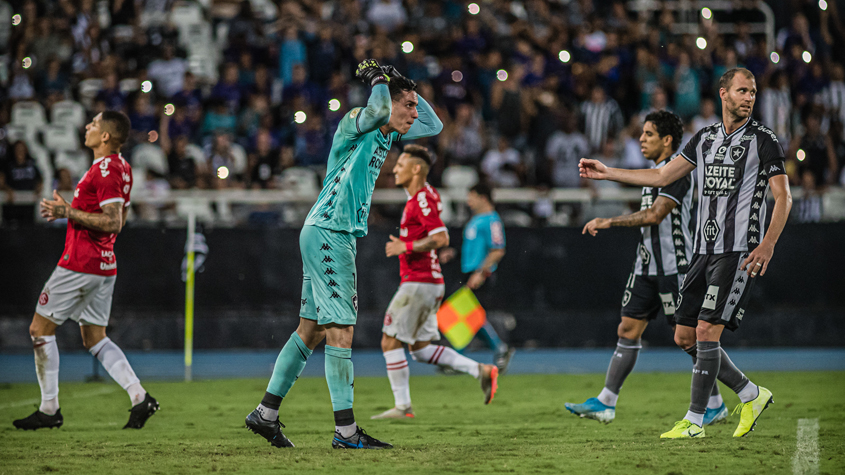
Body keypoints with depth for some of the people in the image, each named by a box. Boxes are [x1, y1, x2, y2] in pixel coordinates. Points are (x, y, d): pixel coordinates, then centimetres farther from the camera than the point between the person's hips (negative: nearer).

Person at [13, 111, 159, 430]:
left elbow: (113, 223, -24)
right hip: (105, 265, 10)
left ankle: (49, 409, 4)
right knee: (94, 339, 14)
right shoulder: (122, 168, 12)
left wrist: (69, 213, -20)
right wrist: (70, 211, 17)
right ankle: (140, 397, 0)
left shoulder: (105, 170, -18)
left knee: (40, 329, 2)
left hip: (80, 265, -10)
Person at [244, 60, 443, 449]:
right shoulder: (356, 122, -12)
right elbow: (379, 107, -35)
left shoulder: (387, 133, 14)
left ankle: (266, 414, 16)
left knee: (313, 327, 11)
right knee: (340, 328, -11)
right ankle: (345, 431, -12)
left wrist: (406, 87, 13)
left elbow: (434, 126, 25)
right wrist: (381, 80, -14)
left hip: (340, 236, 10)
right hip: (327, 233, -10)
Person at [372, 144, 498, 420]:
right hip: (429, 283, 10)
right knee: (420, 348, 12)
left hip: (419, 283, -10)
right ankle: (481, 371, 7)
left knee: (391, 341, -5)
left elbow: (441, 239, -24)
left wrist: (405, 246, -19)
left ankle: (402, 406, -2)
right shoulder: (423, 196, 16)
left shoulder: (423, 199, -15)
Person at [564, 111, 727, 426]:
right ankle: (606, 403, 2)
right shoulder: (656, 171, 16)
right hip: (647, 266, 9)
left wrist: (608, 221, -20)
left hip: (673, 266, -9)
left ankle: (715, 405, 9)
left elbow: (654, 215, -23)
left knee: (688, 336, -3)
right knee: (628, 330, 3)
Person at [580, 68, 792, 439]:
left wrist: (768, 244, -20)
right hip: (704, 251, 7)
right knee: (684, 336, 5)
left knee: (706, 331, -14)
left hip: (738, 252, -7)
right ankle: (750, 395, 18)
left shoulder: (763, 139, -3)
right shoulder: (705, 138, 14)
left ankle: (695, 421, -6)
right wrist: (606, 173, 18)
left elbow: (783, 196, -7)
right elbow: (663, 176, 19)